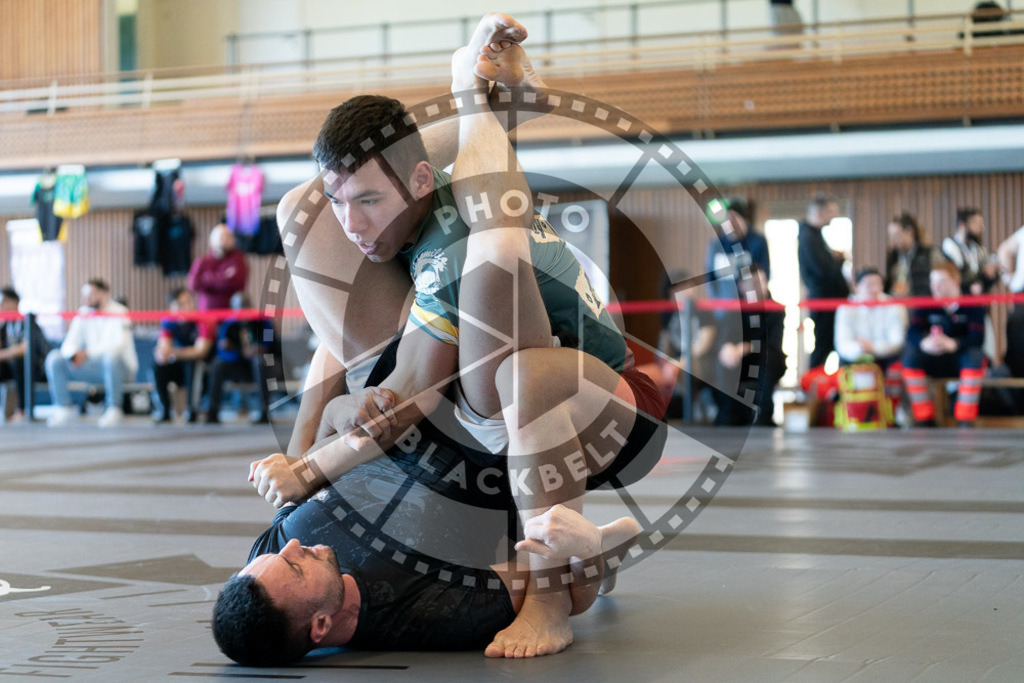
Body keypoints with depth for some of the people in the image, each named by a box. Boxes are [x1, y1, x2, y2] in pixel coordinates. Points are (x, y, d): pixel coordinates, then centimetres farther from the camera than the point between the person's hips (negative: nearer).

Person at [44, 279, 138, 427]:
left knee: (111, 356, -40)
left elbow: (120, 344, -26)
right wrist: (74, 354, -25)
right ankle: (64, 408, -6)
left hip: (121, 368, -5)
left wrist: (88, 352, -32)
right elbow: (69, 344, 0)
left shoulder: (118, 313, -12)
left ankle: (114, 409, -25)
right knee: (54, 358, -11)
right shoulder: (83, 314, 5)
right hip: (93, 368, 5)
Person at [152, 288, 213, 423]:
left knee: (192, 362, -34)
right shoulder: (168, 321, -5)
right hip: (179, 368, 4)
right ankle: (165, 411, -12)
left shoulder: (203, 321, -19)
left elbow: (201, 350, -27)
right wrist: (163, 353, -40)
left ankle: (192, 411, -23)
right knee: (158, 366, -21)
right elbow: (163, 347, -14)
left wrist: (174, 352, -37)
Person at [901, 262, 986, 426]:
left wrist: (952, 344, -40)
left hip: (962, 359, -2)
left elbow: (977, 338, -21)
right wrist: (925, 342, -38)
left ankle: (966, 422, -30)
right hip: (935, 362, 2)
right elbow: (912, 333, -13)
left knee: (974, 356, -35)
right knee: (910, 355, -25)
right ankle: (925, 420, -21)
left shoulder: (972, 305, -8)